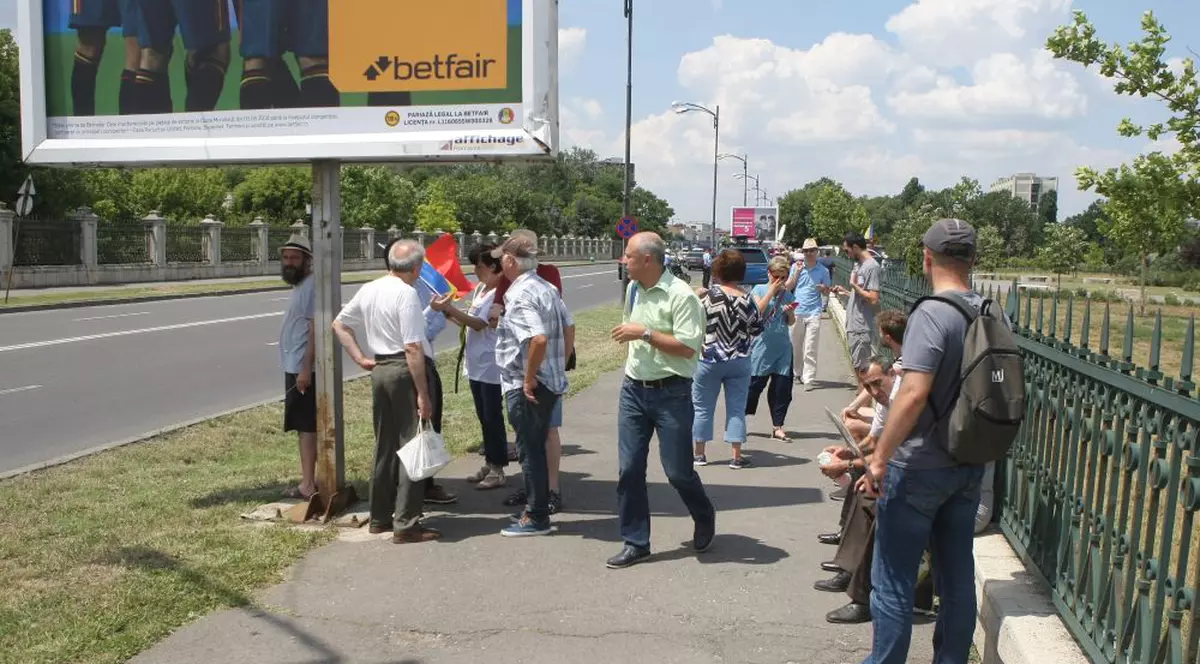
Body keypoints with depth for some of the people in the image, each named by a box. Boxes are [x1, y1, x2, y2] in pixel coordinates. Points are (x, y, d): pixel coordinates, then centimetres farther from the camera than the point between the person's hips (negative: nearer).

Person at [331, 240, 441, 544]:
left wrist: (360, 358, 15)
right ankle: (406, 524, 0)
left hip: (379, 369, 8)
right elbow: (413, 348, -20)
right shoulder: (407, 293, -15)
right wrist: (423, 394, -18)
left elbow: (339, 325, 20)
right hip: (406, 371, -8)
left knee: (385, 446, 17)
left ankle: (380, 517, 26)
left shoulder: (368, 290, 10)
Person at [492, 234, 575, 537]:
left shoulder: (520, 295, -19)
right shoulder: (547, 288, 8)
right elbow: (569, 328, 14)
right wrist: (559, 365, 17)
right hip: (551, 381, 9)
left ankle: (536, 518, 12)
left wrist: (529, 378, -21)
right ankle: (536, 508, 29)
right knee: (536, 447, 18)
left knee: (530, 450, 2)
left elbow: (538, 339, -31)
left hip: (526, 387, -9)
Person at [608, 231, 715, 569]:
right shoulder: (633, 290, 7)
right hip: (633, 389, 6)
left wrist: (644, 333, -23)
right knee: (629, 469, 5)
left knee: (678, 470, 4)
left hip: (670, 393, -6)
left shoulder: (680, 295, -16)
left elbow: (688, 348, -21)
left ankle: (704, 519, 34)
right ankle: (635, 542, 17)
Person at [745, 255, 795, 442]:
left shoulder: (788, 294, 10)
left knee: (782, 388, 4)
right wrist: (772, 290, -13)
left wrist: (790, 313, -8)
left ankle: (778, 427, 14)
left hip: (782, 347, 4)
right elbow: (758, 311, -15)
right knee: (754, 385, -2)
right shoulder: (759, 289, 1)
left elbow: (791, 322, 14)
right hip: (762, 345, -4)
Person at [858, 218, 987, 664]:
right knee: (957, 576, 17)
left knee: (893, 581, 5)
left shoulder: (931, 315, -20)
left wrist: (879, 458, -22)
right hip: (970, 466, 7)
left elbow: (914, 395, -29)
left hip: (919, 467, -7)